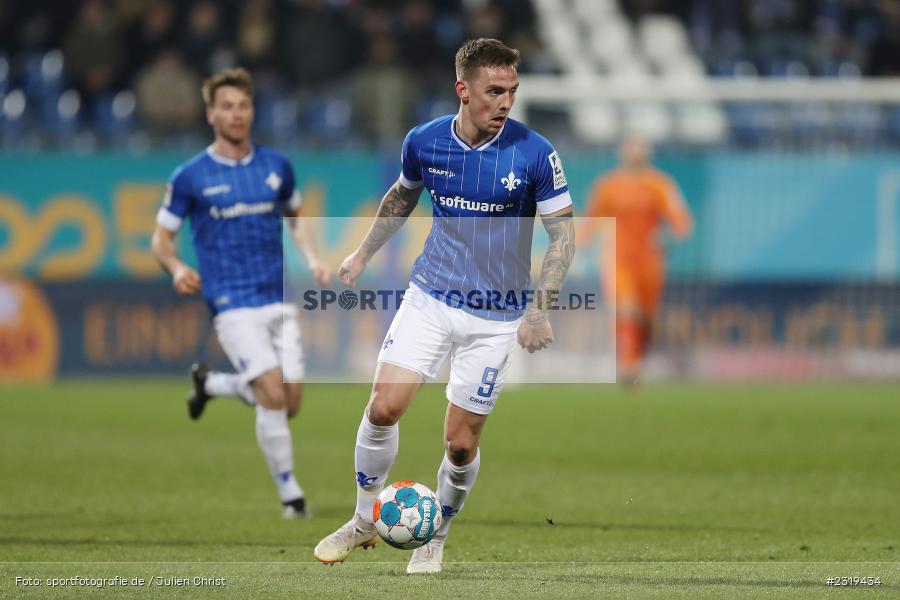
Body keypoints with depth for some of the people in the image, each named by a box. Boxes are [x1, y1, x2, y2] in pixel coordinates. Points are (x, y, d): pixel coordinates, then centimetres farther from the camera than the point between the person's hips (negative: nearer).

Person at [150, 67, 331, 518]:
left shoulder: (276, 165, 7)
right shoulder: (190, 176, -3)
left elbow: (295, 216, 24)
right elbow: (161, 237, 4)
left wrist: (312, 258, 6)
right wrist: (176, 268, -18)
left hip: (279, 299, 5)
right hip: (233, 305, -4)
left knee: (290, 405, 3)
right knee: (273, 396, -17)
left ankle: (210, 383, 31)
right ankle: (289, 492, -1)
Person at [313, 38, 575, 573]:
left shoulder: (535, 153, -15)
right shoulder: (424, 142, -5)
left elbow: (564, 232, -8)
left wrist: (540, 308, -17)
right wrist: (364, 254, 20)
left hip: (495, 317, -2)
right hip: (430, 298, 2)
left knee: (461, 442, 0)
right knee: (383, 408, -10)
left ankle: (436, 539, 25)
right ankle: (365, 523, 12)